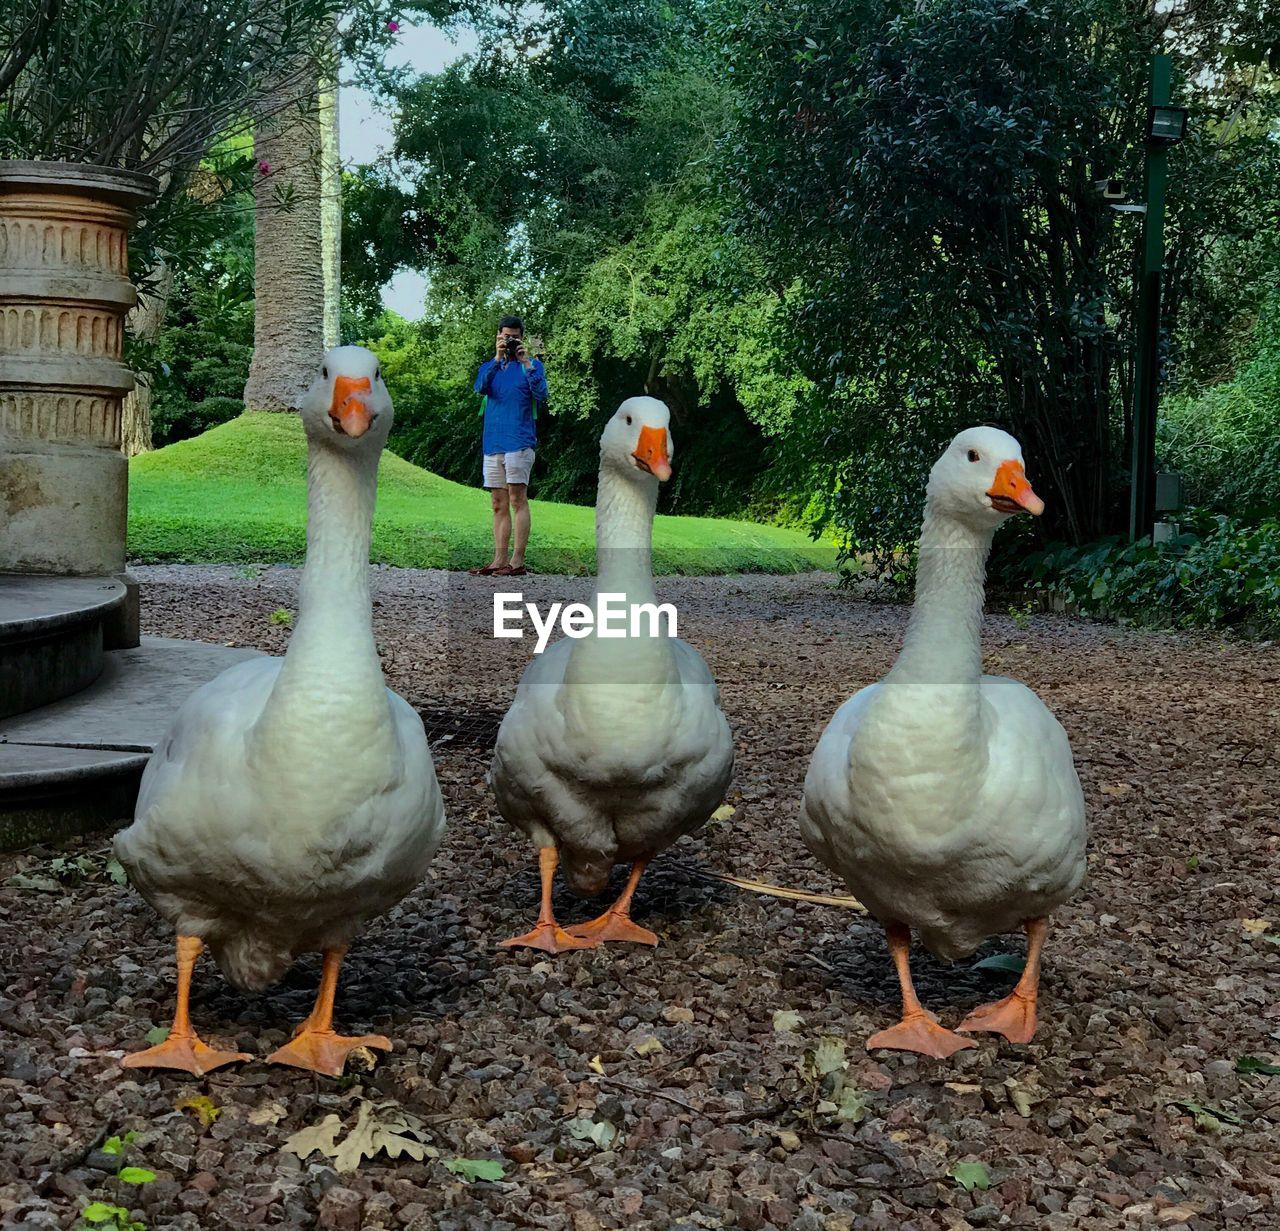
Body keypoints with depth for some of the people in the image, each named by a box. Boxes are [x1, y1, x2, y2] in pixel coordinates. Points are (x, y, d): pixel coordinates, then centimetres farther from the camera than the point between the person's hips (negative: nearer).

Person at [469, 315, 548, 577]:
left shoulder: (532, 364, 5)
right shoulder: (489, 366, 16)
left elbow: (541, 394, -11)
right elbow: (481, 388, -5)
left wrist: (526, 362, -14)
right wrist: (497, 359, -13)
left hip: (519, 442, -5)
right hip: (493, 443, 5)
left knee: (517, 499, -9)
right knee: (498, 504, 5)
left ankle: (517, 561, -10)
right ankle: (499, 560, 7)